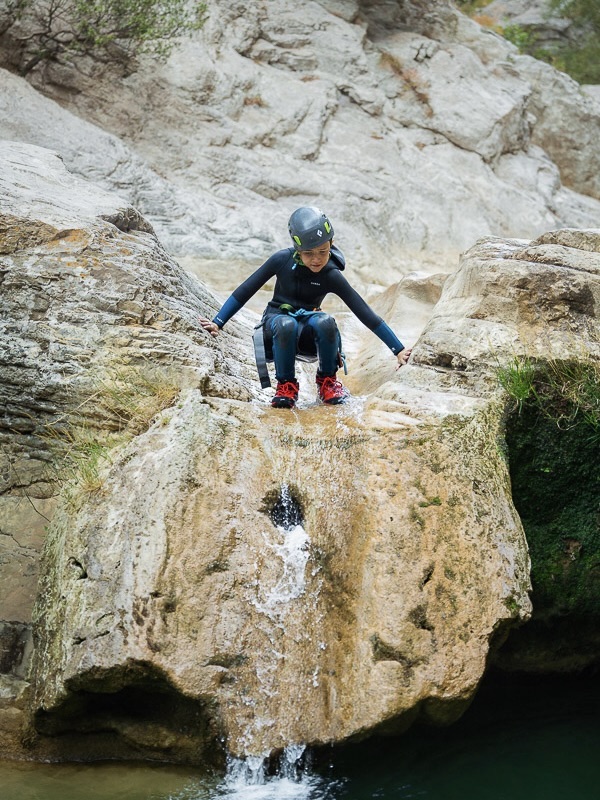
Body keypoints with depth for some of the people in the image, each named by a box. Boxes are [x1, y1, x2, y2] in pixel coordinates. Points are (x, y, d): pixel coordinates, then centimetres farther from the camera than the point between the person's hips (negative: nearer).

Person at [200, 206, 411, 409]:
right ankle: (286, 385, -15)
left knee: (325, 322, -35)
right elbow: (246, 290, -7)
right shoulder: (283, 259, -14)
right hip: (276, 322, -1)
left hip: (306, 333, 1)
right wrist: (217, 323, -12)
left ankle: (327, 380, -8)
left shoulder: (331, 276, -14)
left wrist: (399, 349, -15)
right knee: (286, 324, -38)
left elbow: (364, 312, -14)